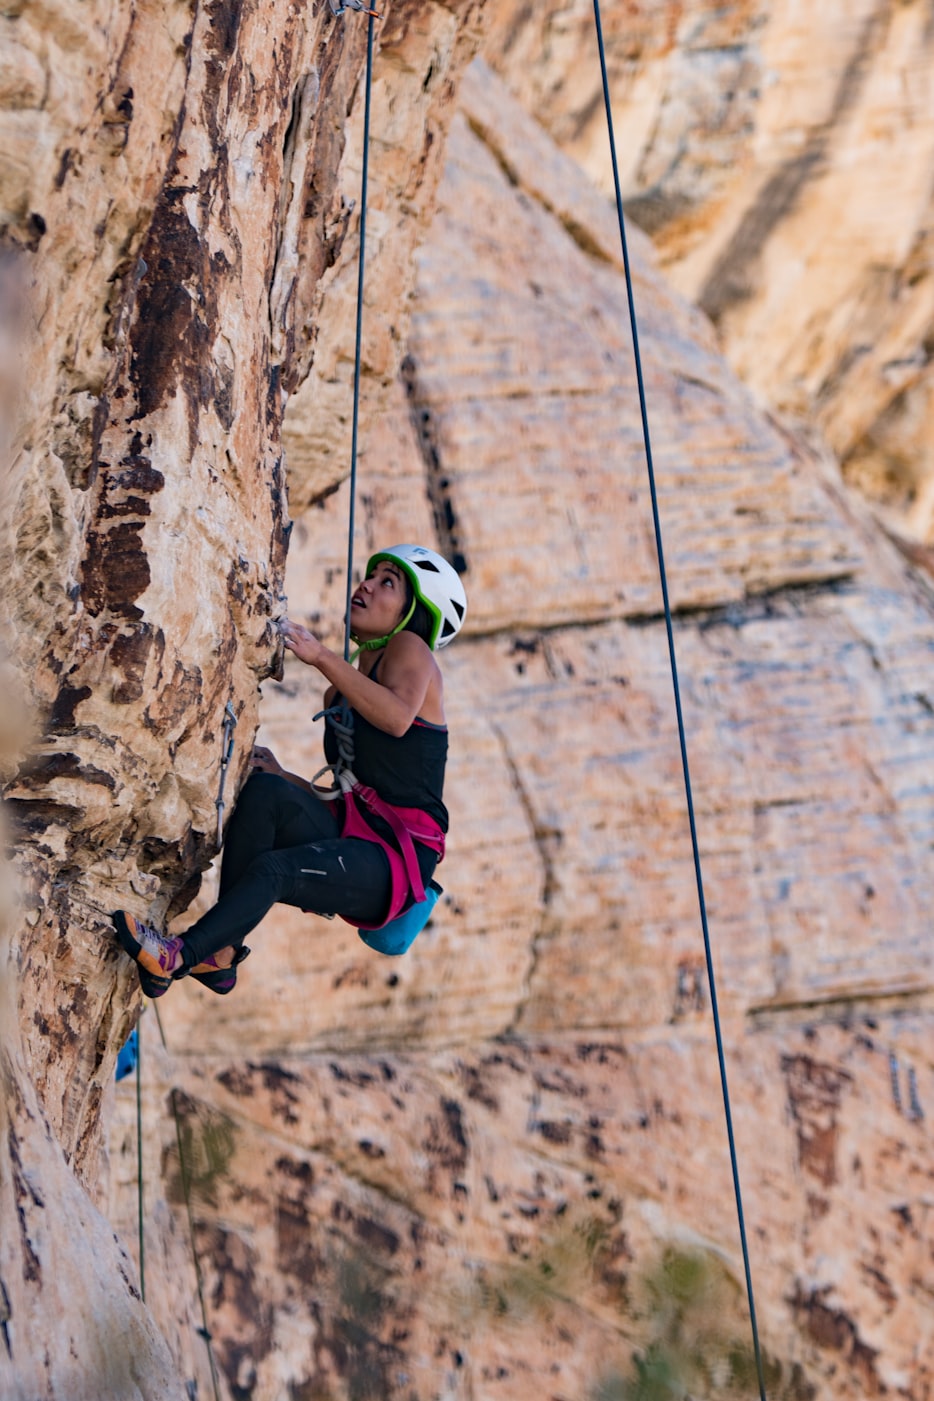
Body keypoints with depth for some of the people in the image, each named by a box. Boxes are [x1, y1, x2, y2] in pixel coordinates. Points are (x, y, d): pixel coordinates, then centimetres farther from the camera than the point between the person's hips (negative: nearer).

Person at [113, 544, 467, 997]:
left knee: (271, 868, -31)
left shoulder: (409, 648, -1)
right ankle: (220, 955, -24)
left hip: (396, 859, -7)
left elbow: (397, 718, -24)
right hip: (350, 834, 7)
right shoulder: (339, 694, 21)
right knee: (264, 789, -21)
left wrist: (321, 657, -26)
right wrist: (282, 774, 6)